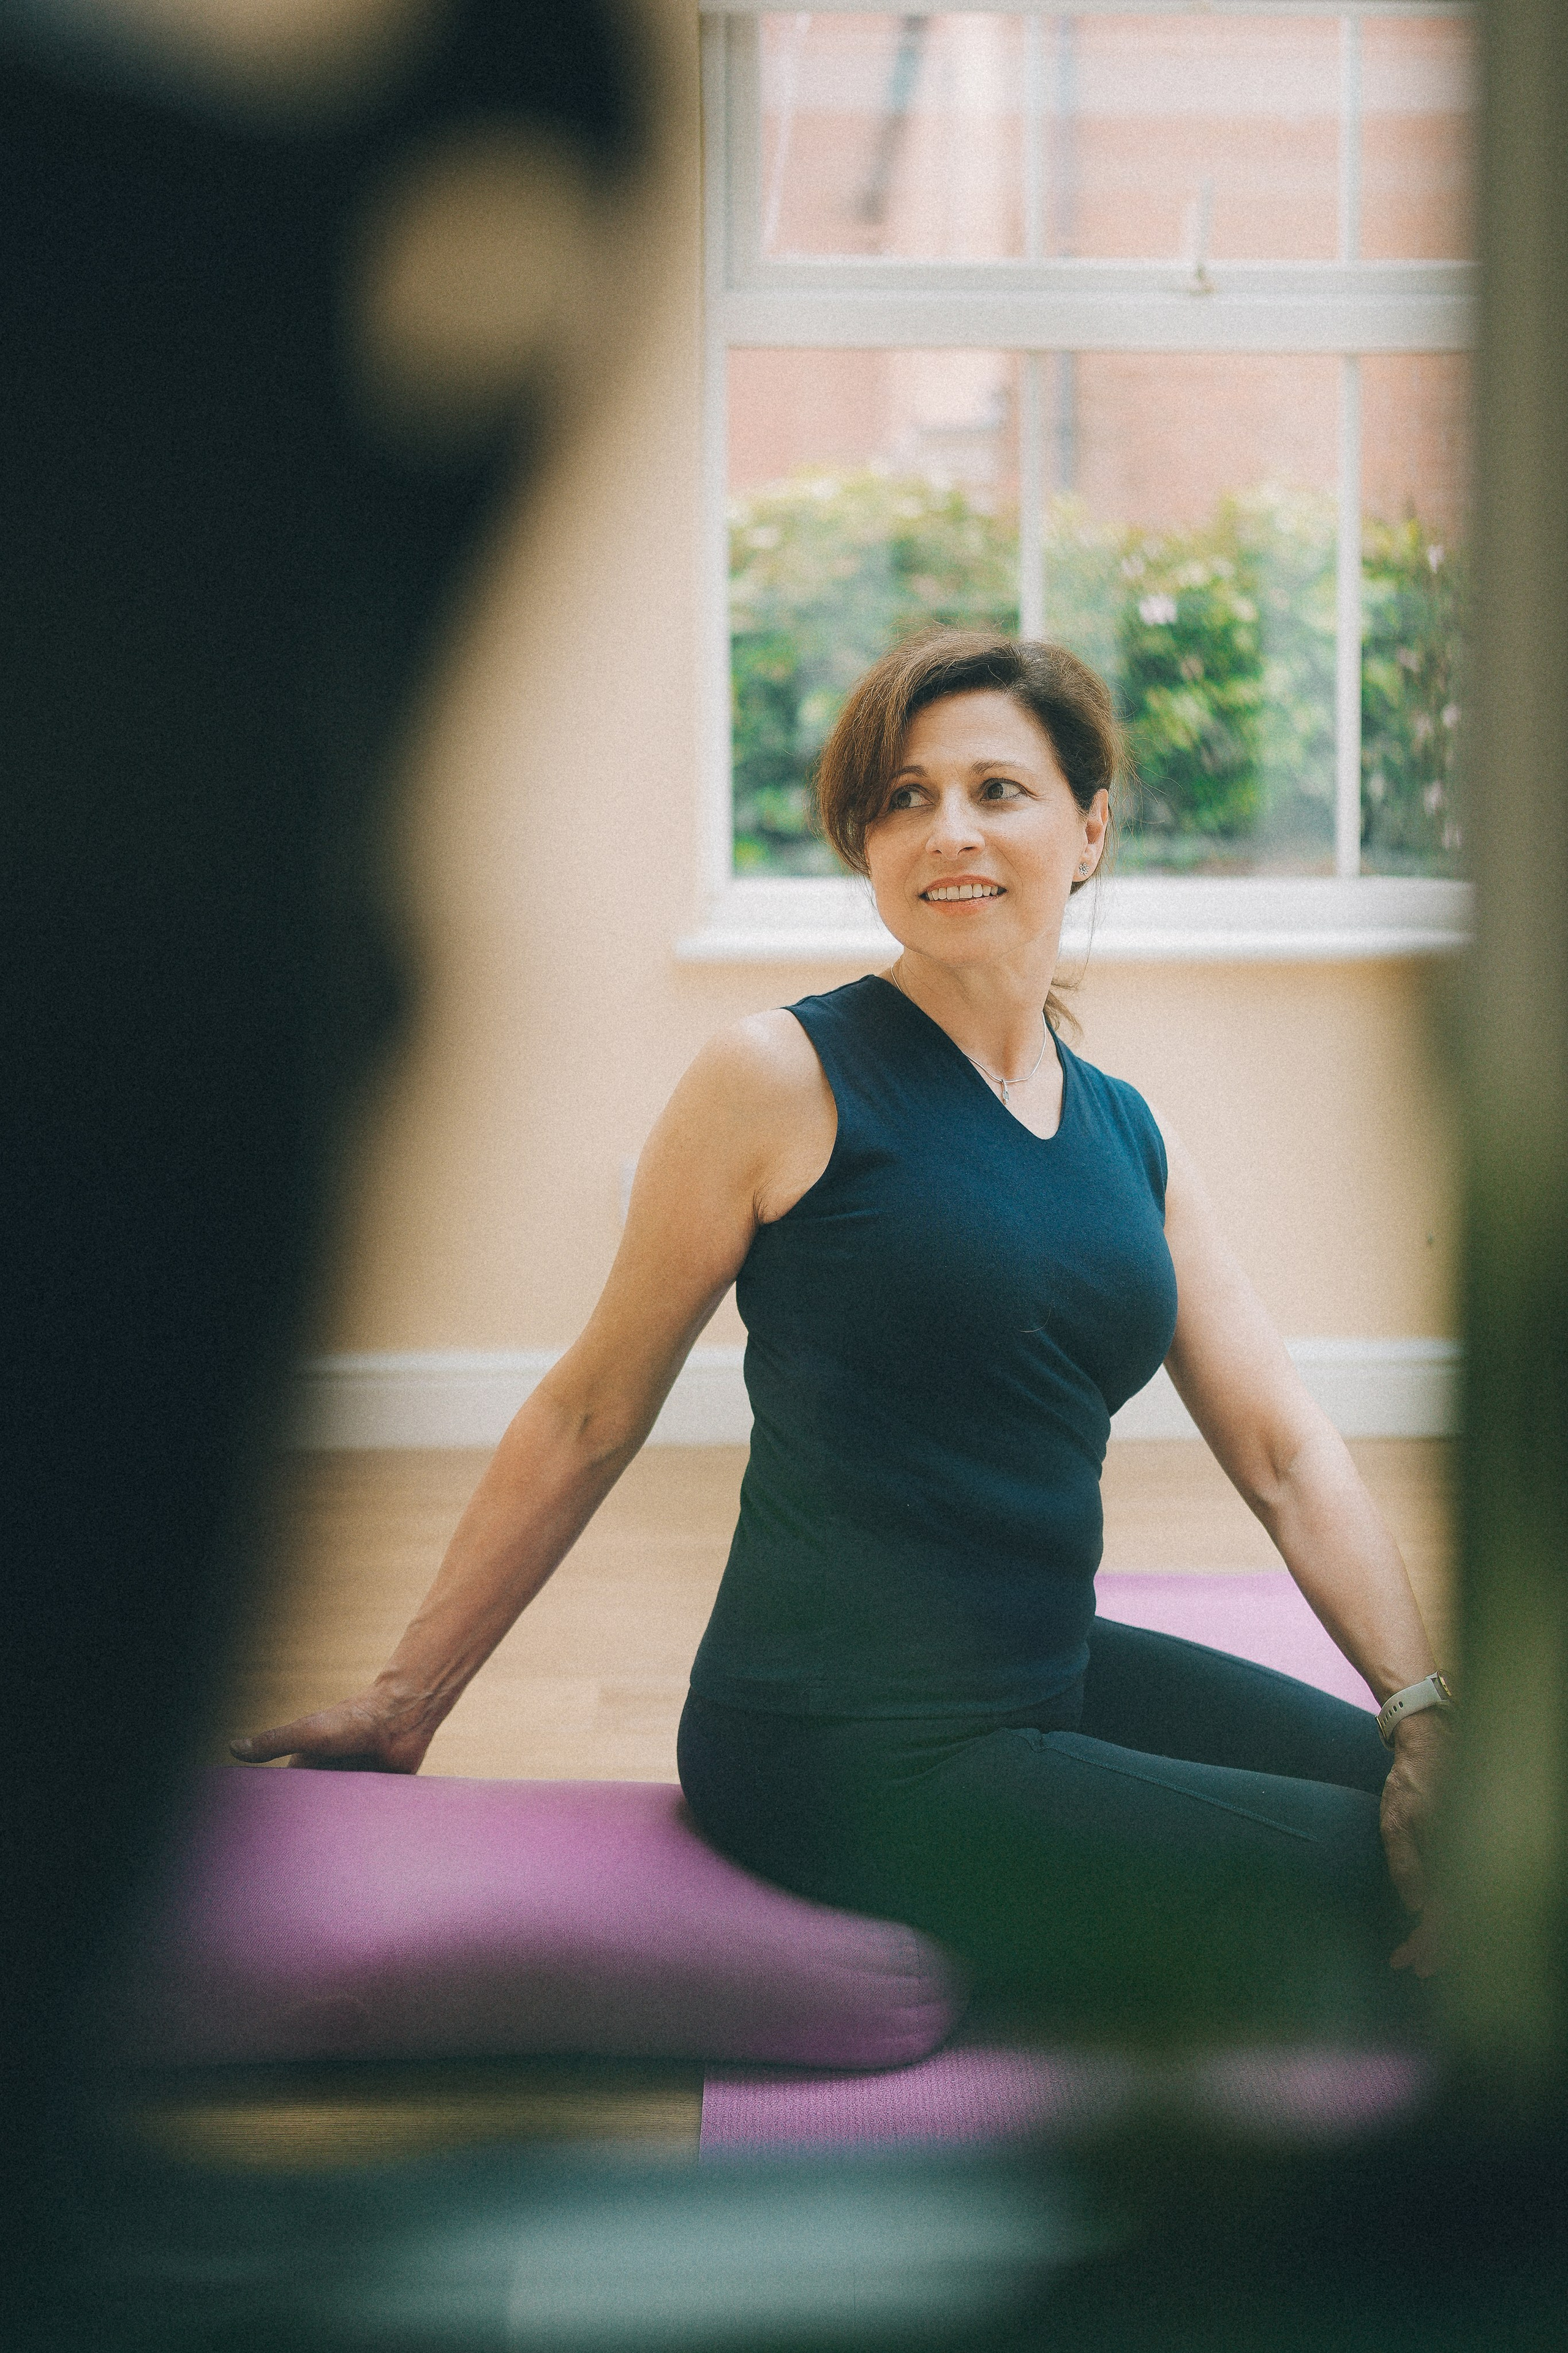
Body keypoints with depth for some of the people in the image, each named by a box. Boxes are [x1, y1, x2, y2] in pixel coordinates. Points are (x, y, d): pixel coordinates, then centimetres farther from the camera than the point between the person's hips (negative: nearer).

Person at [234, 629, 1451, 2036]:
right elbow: (588, 1416, -3)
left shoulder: (1130, 1138, 10)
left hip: (1053, 1677, 7)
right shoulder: (783, 1081, -9)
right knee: (1344, 1884, -15)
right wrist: (405, 1701, 1)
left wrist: (1426, 1710, -7)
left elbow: (1290, 1454, 7)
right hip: (848, 1752, -7)